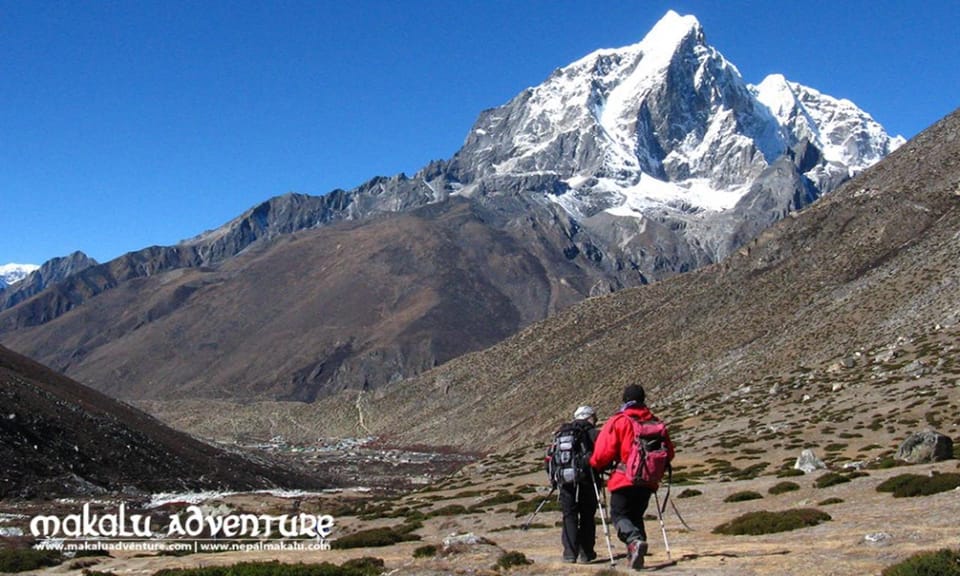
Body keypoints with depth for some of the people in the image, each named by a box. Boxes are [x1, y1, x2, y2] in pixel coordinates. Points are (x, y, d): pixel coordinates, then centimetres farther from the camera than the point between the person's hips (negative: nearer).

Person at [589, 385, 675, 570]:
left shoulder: (618, 422, -7)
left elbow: (604, 451, -11)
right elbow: (669, 453, 12)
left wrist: (596, 465, 9)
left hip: (625, 480, -5)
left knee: (619, 515, 3)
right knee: (636, 516, 19)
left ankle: (635, 540, -26)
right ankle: (635, 555, 9)